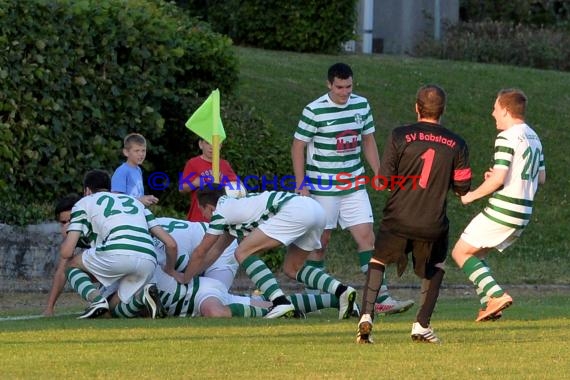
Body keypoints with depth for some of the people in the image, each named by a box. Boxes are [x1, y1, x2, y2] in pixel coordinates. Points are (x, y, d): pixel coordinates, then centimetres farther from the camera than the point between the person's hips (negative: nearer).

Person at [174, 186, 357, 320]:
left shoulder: (221, 211, 6)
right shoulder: (236, 205, 32)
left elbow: (200, 253, 12)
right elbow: (217, 249, 42)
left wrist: (184, 278, 27)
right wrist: (194, 274, 47)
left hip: (295, 211, -10)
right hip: (315, 208, 10)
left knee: (243, 252, -6)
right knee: (292, 269, 22)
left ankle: (281, 303, -19)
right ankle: (341, 290, 1)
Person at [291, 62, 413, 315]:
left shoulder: (361, 105, 3)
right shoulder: (314, 111, -12)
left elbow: (368, 140, 15)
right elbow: (298, 147, -7)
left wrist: (378, 173, 10)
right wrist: (301, 187, -11)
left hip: (354, 186, 4)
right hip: (322, 187, -4)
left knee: (367, 237, -4)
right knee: (321, 240, 2)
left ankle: (382, 299, -8)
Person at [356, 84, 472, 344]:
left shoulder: (399, 137, -6)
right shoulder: (456, 145, -1)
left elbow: (384, 180, -4)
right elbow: (462, 187, 5)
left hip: (398, 219, -1)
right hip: (433, 223, 1)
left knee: (378, 261, 20)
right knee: (435, 267, 25)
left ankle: (366, 315, 0)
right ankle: (422, 325, 14)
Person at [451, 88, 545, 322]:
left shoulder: (507, 138, -14)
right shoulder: (533, 137, 14)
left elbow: (498, 179, -21)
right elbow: (541, 177, 21)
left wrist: (471, 196, -6)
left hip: (501, 212, -9)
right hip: (522, 214, 9)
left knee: (461, 252, 0)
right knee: (475, 254, 20)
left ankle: (496, 295, -13)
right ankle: (489, 304, 9)